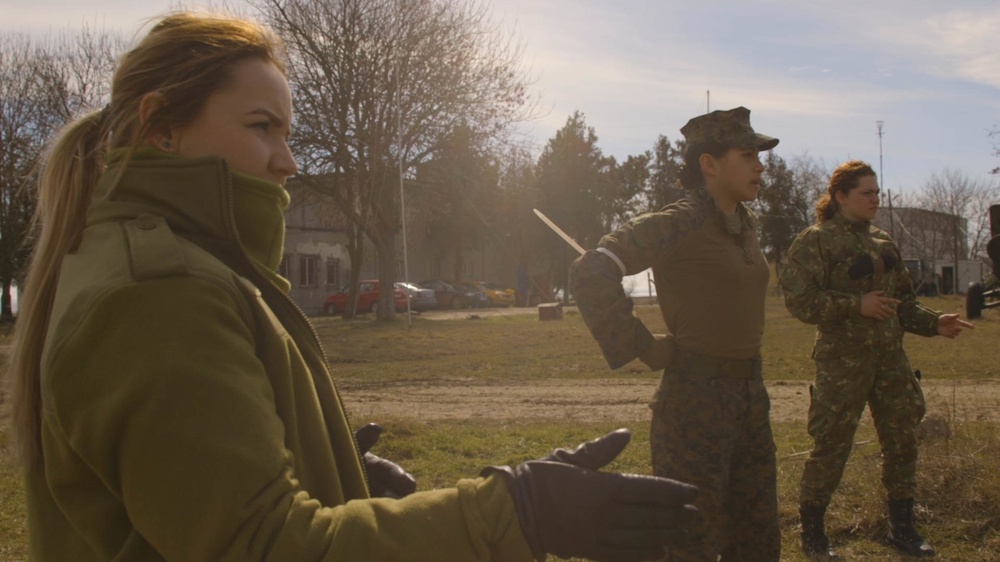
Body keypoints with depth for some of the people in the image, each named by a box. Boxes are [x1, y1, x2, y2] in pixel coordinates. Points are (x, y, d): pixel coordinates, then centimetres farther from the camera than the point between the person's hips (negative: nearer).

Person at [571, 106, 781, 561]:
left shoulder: (746, 223, 9)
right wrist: (644, 347, -20)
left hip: (750, 395, 8)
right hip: (695, 401, -8)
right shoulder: (678, 223, -16)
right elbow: (589, 272, -26)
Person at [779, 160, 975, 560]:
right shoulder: (816, 241, -7)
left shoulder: (883, 242, 14)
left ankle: (901, 527, 25)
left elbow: (903, 301, 20)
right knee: (831, 445, -1)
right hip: (842, 360, -6)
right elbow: (799, 300, -16)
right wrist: (857, 304, -18)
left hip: (890, 357, 7)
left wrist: (934, 323, 4)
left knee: (902, 440, 9)